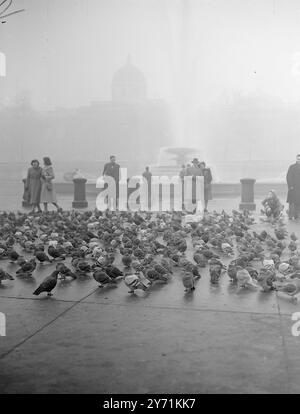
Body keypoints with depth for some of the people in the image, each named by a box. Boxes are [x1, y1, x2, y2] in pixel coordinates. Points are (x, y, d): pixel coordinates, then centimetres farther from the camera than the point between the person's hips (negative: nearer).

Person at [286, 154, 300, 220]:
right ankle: (290, 216, -3)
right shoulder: (292, 167, 0)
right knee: (291, 202, -6)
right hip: (293, 187, -4)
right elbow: (288, 177, -5)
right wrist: (290, 186, -13)